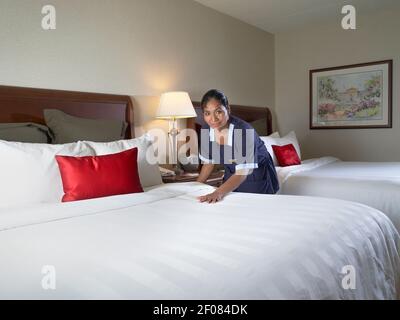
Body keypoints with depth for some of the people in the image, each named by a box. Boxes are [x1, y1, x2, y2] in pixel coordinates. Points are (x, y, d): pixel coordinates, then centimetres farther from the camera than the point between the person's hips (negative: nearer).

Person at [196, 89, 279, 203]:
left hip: (256, 175, -5)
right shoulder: (206, 130, -15)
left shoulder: (243, 131, -34)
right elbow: (208, 162, 0)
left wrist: (219, 192, -50)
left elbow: (243, 172, -38)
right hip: (232, 174, 5)